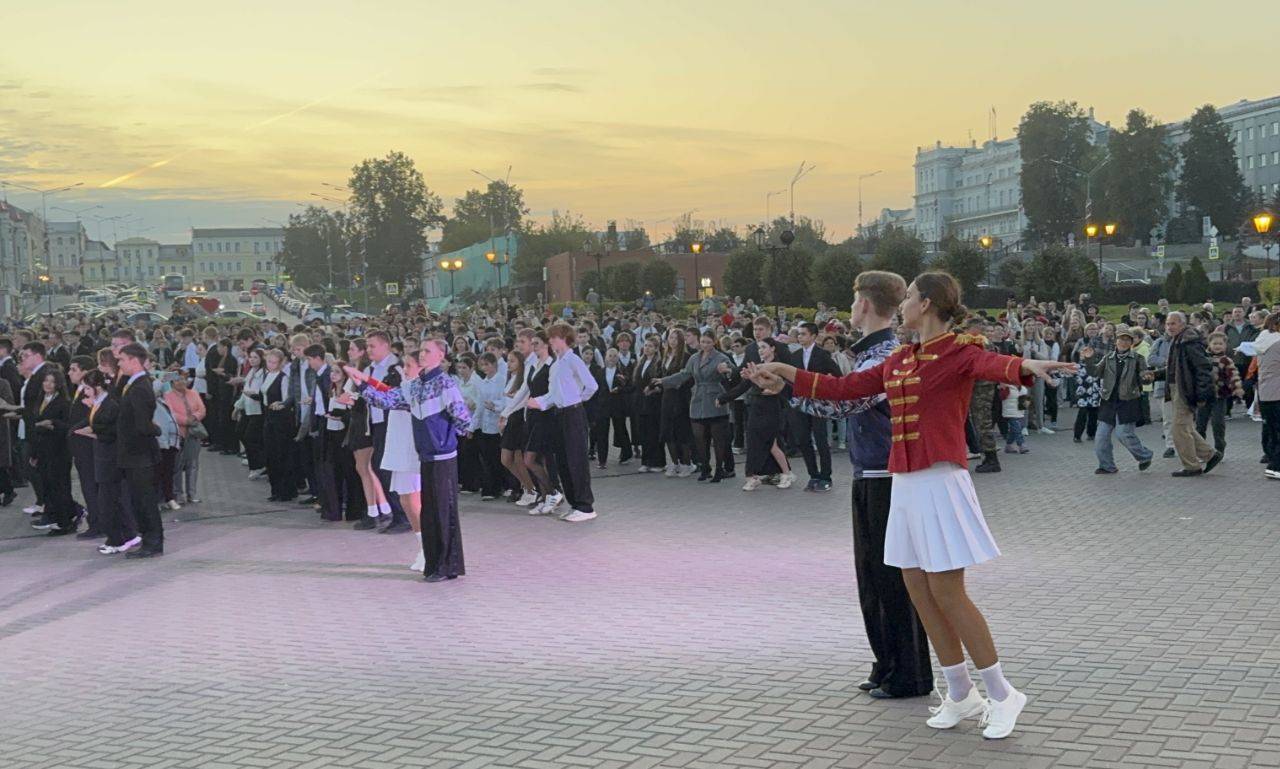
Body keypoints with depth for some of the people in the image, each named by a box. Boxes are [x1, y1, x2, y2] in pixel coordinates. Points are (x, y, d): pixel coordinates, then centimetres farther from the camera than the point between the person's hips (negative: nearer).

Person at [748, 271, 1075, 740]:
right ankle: (960, 696, 21)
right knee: (918, 590, 9)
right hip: (904, 485, 8)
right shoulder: (900, 360, 13)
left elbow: (992, 364, -30)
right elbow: (846, 387, 22)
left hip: (940, 484, -8)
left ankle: (1002, 695, 7)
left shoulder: (959, 352, -9)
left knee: (946, 593, -7)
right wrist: (788, 375, 25)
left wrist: (1027, 366, -53)